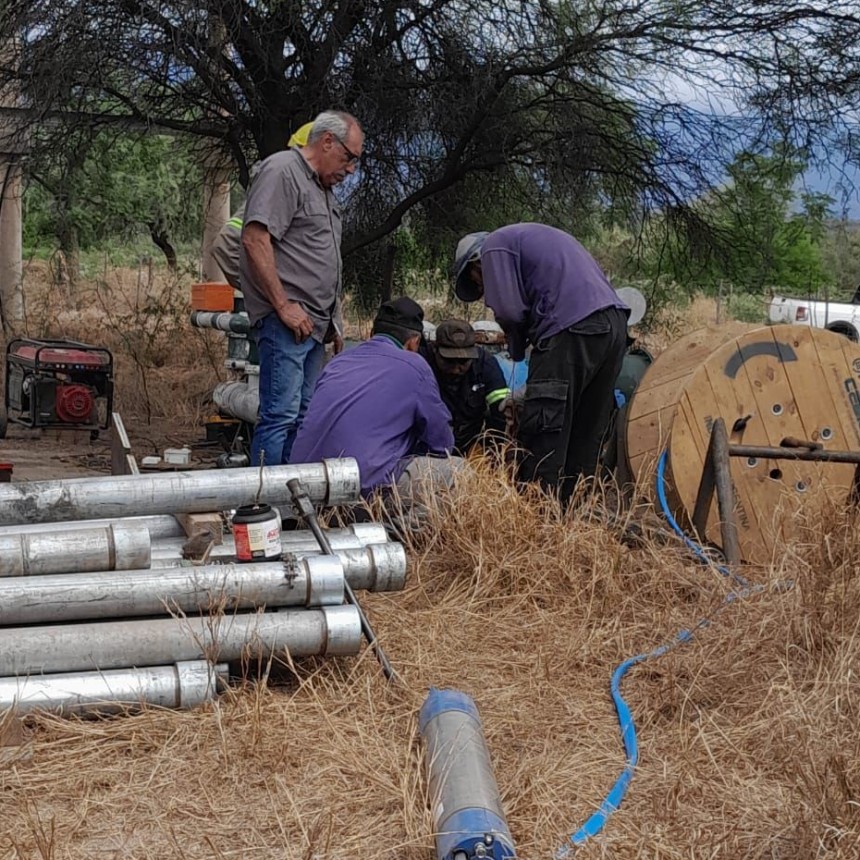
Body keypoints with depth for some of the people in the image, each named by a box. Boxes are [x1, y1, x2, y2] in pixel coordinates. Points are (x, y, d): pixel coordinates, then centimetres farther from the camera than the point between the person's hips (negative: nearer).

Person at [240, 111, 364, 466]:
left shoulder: (323, 187, 22)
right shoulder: (282, 171, -8)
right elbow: (255, 240, -18)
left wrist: (333, 321, 22)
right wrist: (284, 305, -19)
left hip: (314, 325, 10)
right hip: (286, 322, -10)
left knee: (302, 417, 12)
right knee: (280, 417, -11)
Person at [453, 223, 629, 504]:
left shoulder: (494, 247, 6)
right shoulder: (535, 237, 33)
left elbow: (508, 310, -6)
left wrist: (517, 348, 13)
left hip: (571, 330, -9)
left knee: (543, 433, -4)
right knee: (587, 435, 15)